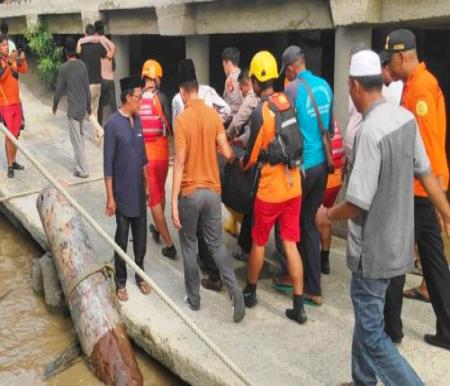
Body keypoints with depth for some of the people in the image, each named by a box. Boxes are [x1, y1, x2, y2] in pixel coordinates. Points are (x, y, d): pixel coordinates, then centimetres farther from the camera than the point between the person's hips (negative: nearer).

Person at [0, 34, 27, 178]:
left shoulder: (12, 59, 7)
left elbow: (24, 70, -2)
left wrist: (22, 60, -20)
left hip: (16, 102, 7)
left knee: (16, 134, 12)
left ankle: (13, 161, 23)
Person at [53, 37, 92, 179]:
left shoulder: (64, 68, -14)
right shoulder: (82, 65, 1)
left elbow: (59, 89, -7)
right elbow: (87, 88, 6)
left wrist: (55, 105, 10)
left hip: (73, 108, -6)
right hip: (83, 106, 6)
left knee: (76, 139, -1)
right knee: (80, 135, 20)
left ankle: (83, 170, 1)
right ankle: (80, 163, 32)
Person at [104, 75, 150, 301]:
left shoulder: (138, 121, 5)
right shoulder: (113, 125, -16)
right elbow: (108, 165, -14)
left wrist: (147, 184, 15)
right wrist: (110, 197, -15)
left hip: (139, 191, 6)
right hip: (122, 193, -6)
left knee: (140, 235, 14)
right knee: (122, 238, 6)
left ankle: (140, 274, 31)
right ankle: (120, 282, 20)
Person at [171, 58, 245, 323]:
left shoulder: (182, 120, -13)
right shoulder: (214, 115, 0)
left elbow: (180, 163, -16)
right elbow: (227, 153, -2)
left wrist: (174, 201, -13)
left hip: (190, 192, -4)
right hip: (212, 190, 4)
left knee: (189, 245, 12)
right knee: (217, 244, 14)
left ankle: (194, 299, 21)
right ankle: (235, 290, -3)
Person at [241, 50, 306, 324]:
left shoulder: (261, 112, -16)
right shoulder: (288, 102, 1)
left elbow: (252, 155, -9)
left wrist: (241, 164, 12)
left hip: (269, 189, -5)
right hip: (293, 186, 5)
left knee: (259, 242, 14)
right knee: (291, 244, 9)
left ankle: (251, 292, 32)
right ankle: (299, 306, 10)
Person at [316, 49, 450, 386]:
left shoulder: (370, 131, -26)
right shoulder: (406, 118, -1)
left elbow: (358, 202, -24)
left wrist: (327, 215, -4)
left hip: (374, 248, -9)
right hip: (398, 240, 9)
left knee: (371, 333, 4)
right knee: (367, 317, 24)